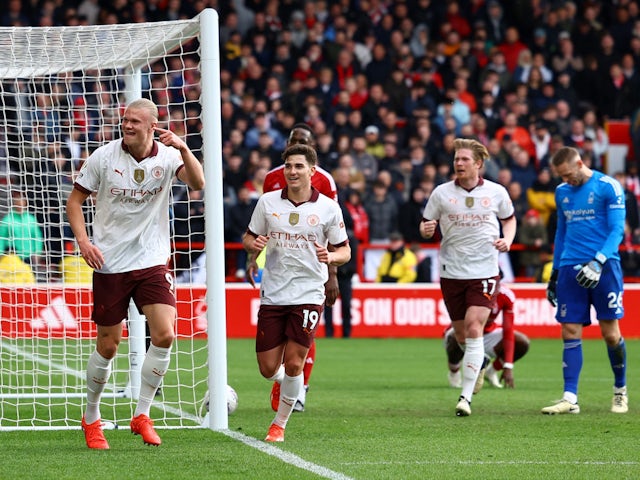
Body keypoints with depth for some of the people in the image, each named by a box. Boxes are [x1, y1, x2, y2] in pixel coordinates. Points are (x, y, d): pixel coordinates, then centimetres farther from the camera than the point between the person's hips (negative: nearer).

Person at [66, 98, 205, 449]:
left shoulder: (167, 156, -4)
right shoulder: (103, 157, -5)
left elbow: (197, 184, -21)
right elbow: (75, 199, 4)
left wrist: (184, 149, -37)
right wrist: (83, 241, -10)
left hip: (152, 262, 1)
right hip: (109, 263, -1)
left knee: (164, 335, -15)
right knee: (107, 347, 2)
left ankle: (142, 415, 0)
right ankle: (91, 418, 24)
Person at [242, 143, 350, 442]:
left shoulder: (328, 208, -2)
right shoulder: (268, 202, 2)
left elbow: (344, 251, 5)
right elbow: (249, 238, 12)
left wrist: (331, 257, -18)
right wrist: (253, 245, -12)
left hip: (308, 295, -2)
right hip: (273, 294, 2)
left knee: (293, 364, -8)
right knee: (268, 369, 2)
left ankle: (279, 423, 12)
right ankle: (282, 382, 40)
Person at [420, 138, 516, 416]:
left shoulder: (496, 192, 2)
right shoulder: (441, 193, 1)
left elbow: (509, 219, 18)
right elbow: (426, 225, 8)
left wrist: (507, 240, -2)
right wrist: (426, 229, -16)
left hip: (485, 271, -2)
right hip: (451, 273, 2)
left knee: (474, 329, -16)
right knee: (461, 335, 7)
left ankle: (466, 396, -16)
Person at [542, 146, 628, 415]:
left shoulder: (608, 187, -4)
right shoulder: (562, 193, 14)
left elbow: (617, 230, -8)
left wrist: (598, 262, -20)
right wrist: (555, 271, 20)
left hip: (604, 267, -5)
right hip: (570, 269, 5)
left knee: (610, 333, -2)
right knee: (570, 333, -3)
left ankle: (620, 390, 18)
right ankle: (570, 398, -6)